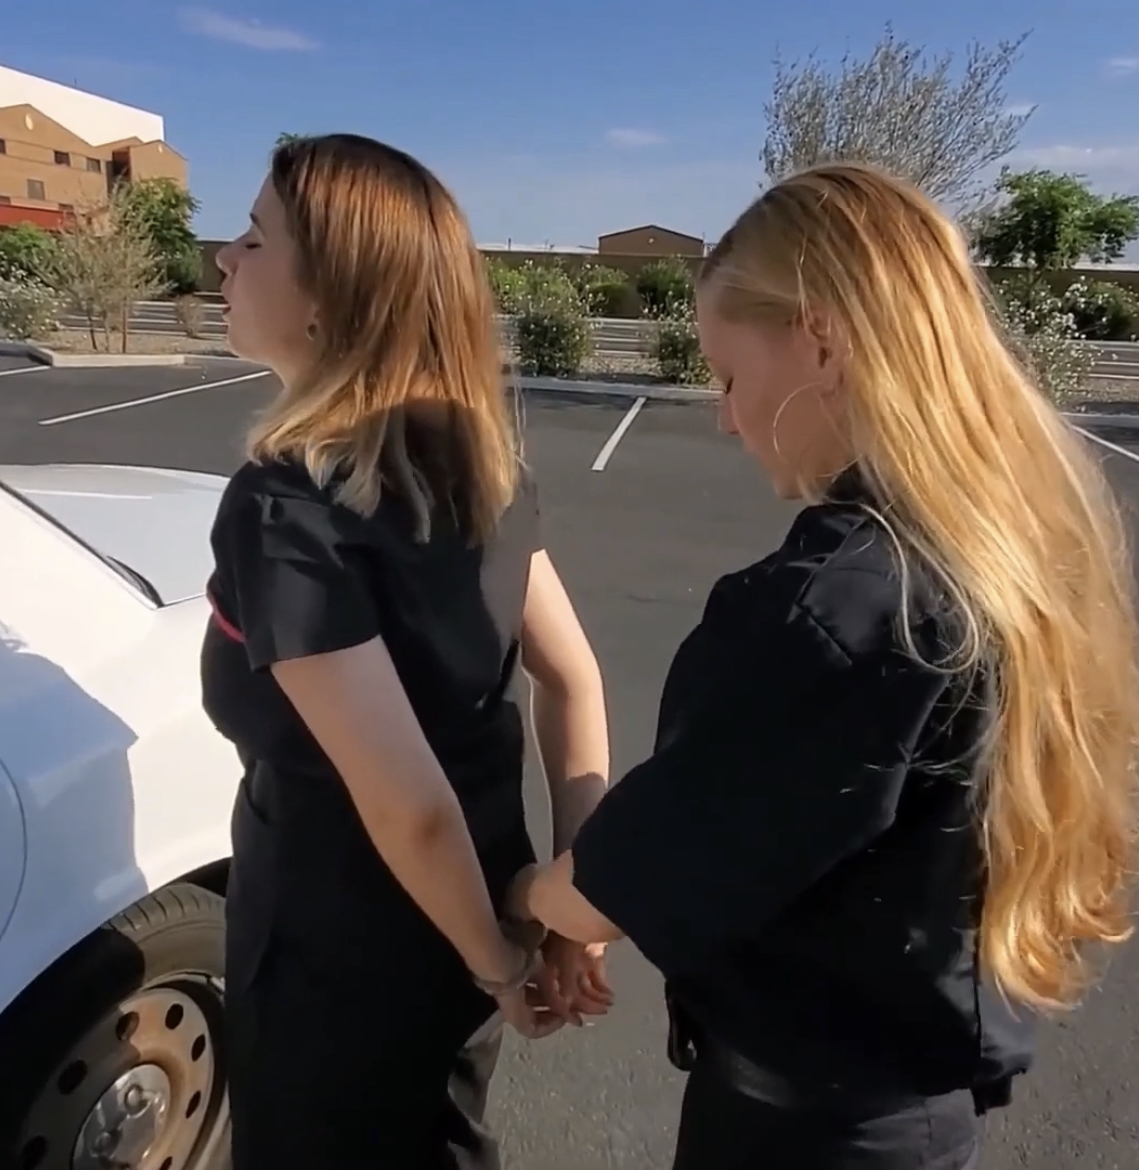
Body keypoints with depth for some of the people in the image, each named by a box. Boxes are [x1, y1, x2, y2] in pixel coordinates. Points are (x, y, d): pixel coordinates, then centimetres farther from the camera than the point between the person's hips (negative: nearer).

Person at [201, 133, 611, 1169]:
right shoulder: (476, 459, -5)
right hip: (475, 902, 6)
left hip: (344, 948, -6)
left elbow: (407, 802, -27)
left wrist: (498, 966, -11)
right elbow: (574, 679, -2)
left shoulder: (283, 508, -26)